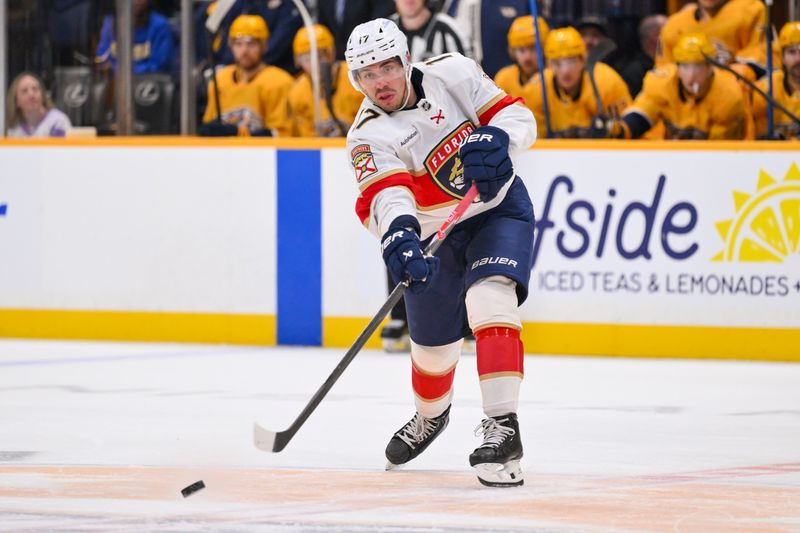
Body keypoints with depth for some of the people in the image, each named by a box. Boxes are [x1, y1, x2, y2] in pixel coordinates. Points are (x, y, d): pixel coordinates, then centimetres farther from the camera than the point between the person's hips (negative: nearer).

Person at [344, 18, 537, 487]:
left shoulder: (452, 73, -14)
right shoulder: (369, 137, -18)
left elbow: (519, 117, -13)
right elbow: (386, 195, -36)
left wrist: (496, 140, -36)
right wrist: (398, 234, -57)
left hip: (501, 207, -2)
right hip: (435, 236, 2)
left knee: (489, 299, -27)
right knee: (434, 342, 11)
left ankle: (502, 426, -32)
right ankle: (431, 416, 46)